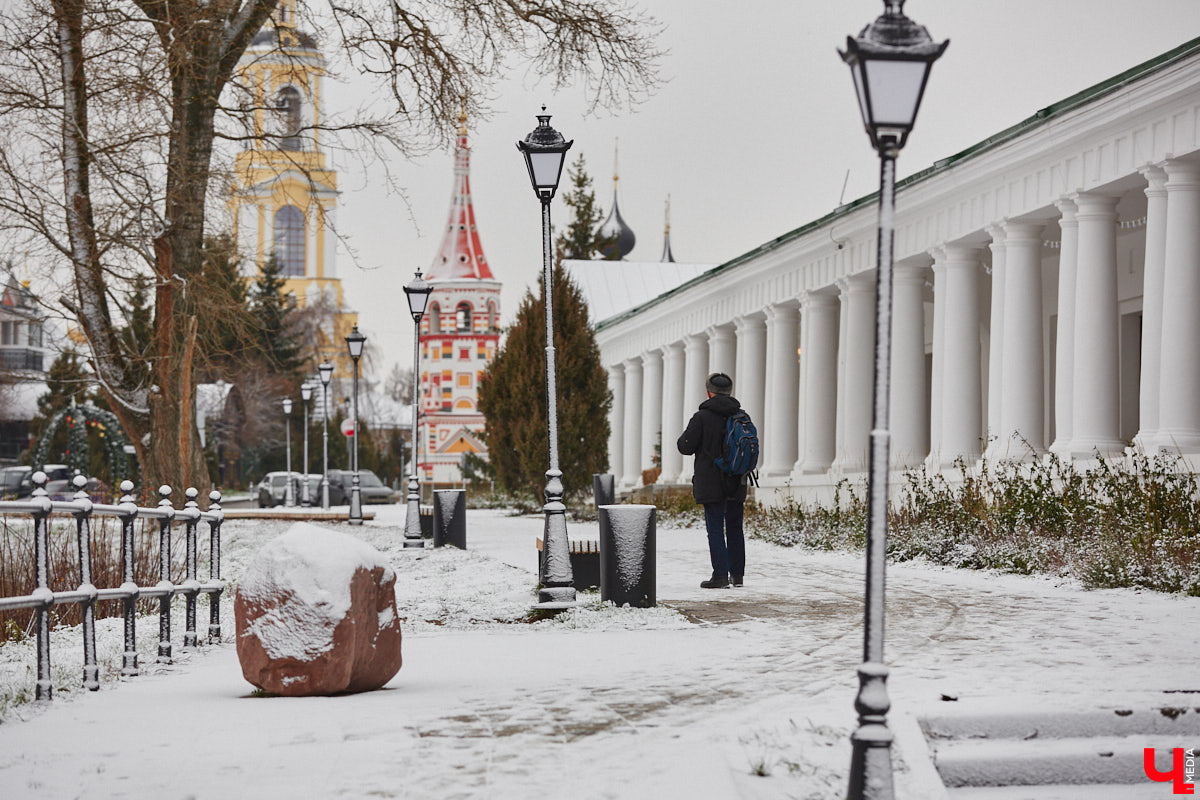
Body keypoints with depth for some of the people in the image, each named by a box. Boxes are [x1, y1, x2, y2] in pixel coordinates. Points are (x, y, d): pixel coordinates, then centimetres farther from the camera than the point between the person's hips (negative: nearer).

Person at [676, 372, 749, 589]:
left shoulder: (702, 417, -10)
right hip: (736, 483, 5)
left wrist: (684, 437, 12)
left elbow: (686, 447, -7)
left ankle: (720, 575, -9)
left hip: (711, 484, -5)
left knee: (715, 528, -3)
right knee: (734, 528, 14)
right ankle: (737, 574, 18)